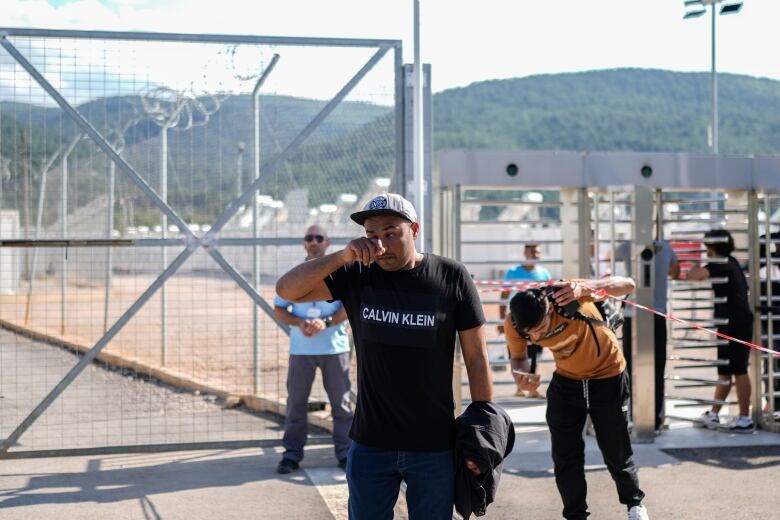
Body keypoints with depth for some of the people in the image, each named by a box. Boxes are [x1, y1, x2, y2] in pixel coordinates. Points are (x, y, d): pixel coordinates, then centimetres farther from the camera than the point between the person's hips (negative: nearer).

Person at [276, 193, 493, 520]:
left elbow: (476, 358, -3)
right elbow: (287, 290, -9)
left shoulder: (451, 277, -5)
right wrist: (343, 256, -21)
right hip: (370, 444, 1)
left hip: (435, 446, -1)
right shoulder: (357, 275, -1)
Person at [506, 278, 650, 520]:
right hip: (566, 381, 3)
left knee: (616, 452, 9)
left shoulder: (567, 293, -34)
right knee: (564, 455, -1)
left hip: (607, 375, -3)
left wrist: (584, 288, -51)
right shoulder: (514, 324, -22)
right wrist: (521, 375, -26)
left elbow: (627, 285, -33)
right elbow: (519, 357, -2)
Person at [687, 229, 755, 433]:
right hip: (737, 322, 9)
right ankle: (713, 415, 19)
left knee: (738, 371, -5)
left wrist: (695, 267, -5)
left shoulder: (720, 265, -13)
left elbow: (693, 276, -27)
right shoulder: (730, 262, 16)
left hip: (734, 324, -9)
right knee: (725, 372, 13)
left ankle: (745, 419, -1)